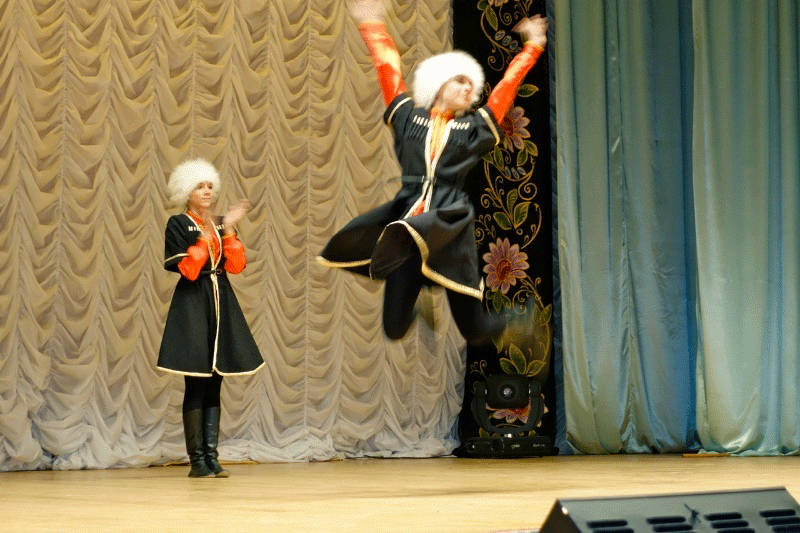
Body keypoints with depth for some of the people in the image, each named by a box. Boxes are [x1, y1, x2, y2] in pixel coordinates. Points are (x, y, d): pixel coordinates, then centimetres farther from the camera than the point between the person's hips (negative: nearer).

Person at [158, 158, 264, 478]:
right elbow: (187, 269, -13)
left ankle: (211, 457, 6)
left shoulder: (219, 225, 14)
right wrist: (205, 237, -18)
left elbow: (236, 266, 1)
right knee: (196, 387, -7)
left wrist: (229, 230, -6)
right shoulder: (178, 225, -2)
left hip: (221, 306, 6)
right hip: (192, 306, -6)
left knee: (214, 387, 5)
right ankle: (197, 461, -4)